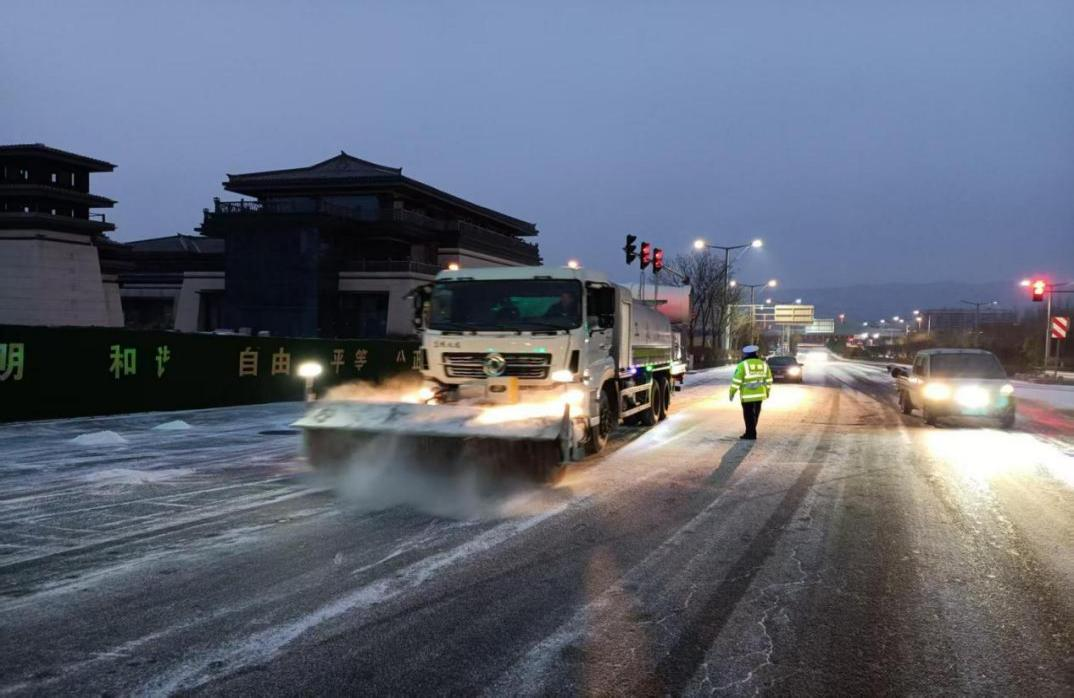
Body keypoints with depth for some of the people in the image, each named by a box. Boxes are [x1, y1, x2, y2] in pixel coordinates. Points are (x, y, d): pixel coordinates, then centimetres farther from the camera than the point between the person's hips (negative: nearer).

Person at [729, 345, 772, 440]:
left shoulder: (742, 365, -10)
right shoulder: (763, 364, 6)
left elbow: (736, 380, -13)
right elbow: (768, 380, 12)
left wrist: (732, 393, -6)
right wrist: (768, 392, 23)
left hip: (747, 395, -5)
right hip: (759, 394, 5)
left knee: (749, 415, 2)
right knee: (755, 414, 14)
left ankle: (751, 434, 2)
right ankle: (749, 433, 21)